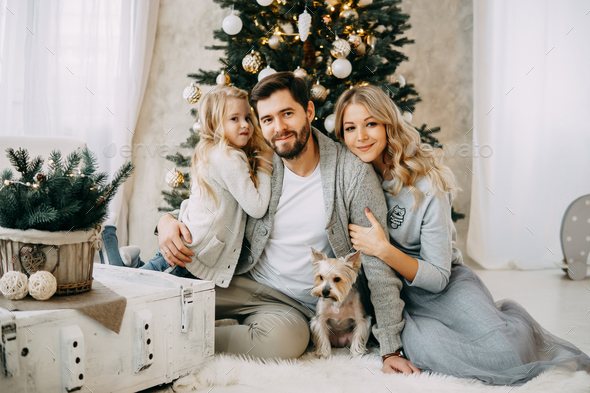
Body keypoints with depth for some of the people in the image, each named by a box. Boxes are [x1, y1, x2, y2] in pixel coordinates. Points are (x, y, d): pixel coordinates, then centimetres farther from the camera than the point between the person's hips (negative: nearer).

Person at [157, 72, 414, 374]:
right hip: (245, 284, 2)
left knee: (284, 338, -36)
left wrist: (391, 349, -12)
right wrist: (168, 219, -10)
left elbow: (379, 265, -10)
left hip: (294, 306, -1)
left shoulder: (352, 172, -12)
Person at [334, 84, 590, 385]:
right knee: (423, 346, -32)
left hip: (442, 286, -2)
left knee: (505, 350, -28)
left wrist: (383, 250, -30)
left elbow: (437, 276, -15)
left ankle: (513, 323, 9)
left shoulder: (427, 184, -16)